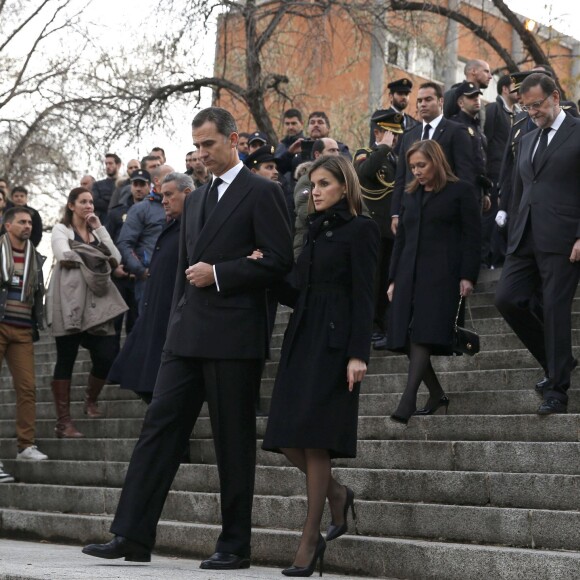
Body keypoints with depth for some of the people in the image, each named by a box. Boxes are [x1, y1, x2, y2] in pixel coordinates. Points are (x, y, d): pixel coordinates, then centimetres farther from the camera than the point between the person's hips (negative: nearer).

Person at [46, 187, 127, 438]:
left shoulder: (96, 232, 22)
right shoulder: (61, 229, 7)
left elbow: (116, 259, 7)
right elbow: (64, 256, -12)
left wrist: (99, 229, 4)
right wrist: (97, 254, 0)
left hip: (97, 301, 5)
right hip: (69, 300, -5)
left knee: (107, 356, -4)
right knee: (66, 359, -4)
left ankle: (91, 400, 23)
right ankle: (63, 421, -2)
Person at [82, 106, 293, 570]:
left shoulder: (261, 193, -4)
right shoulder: (196, 201, 20)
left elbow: (280, 261, -11)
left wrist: (217, 274, -13)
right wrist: (176, 323, 18)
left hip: (234, 338, -7)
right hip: (188, 336, 7)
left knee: (233, 441, 0)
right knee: (159, 428, 2)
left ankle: (235, 545, 8)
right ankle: (132, 535, 3)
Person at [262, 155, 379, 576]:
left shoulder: (360, 229, -4)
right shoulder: (316, 229, 18)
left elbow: (363, 295, -10)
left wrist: (358, 354, -18)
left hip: (334, 341, -7)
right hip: (302, 337, 7)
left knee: (313, 438, -9)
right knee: (287, 439, 1)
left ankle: (310, 541, -1)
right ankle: (336, 494, 25)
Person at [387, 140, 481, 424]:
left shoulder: (460, 191, 3)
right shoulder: (411, 196, 20)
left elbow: (472, 236, -2)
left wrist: (468, 276, -11)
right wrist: (393, 279, 14)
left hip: (442, 275, -6)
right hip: (410, 276, 6)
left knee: (424, 336, -17)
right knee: (408, 339, -3)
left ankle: (408, 400, -22)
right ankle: (436, 395, 8)